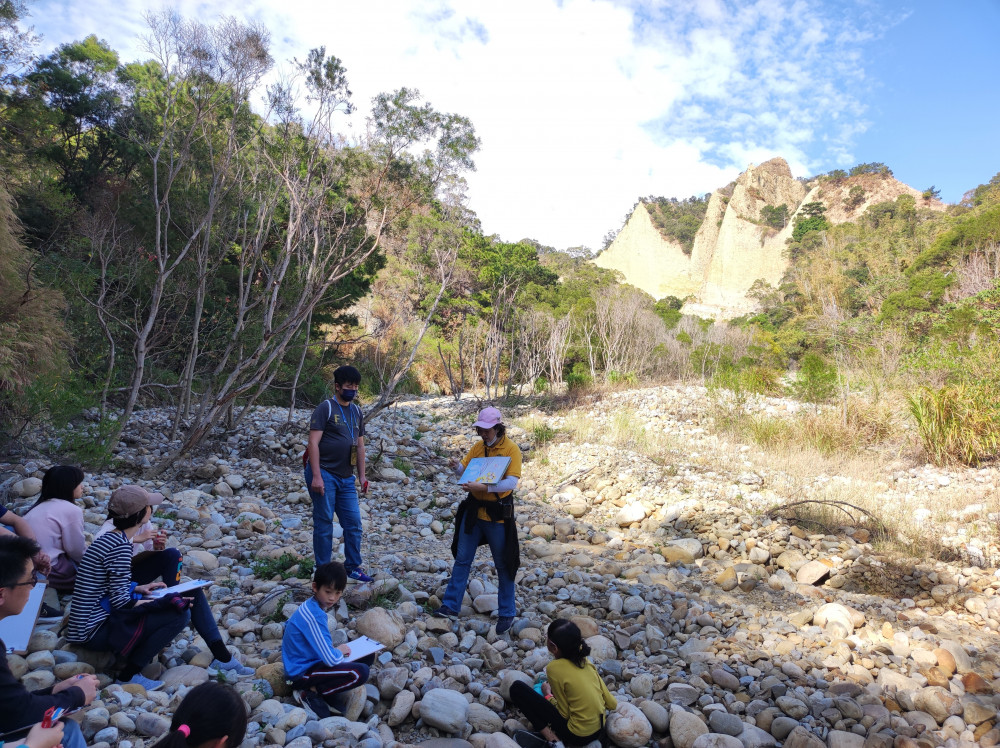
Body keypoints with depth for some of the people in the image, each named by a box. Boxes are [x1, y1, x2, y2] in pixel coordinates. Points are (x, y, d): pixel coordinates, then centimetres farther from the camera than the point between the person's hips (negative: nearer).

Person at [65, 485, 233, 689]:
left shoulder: (110, 539, 6)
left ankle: (223, 657, 8)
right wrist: (163, 602, -14)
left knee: (193, 593, 3)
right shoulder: (120, 546, -24)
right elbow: (120, 602, -23)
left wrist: (138, 588, 6)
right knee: (180, 613, -22)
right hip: (95, 632, -9)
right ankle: (129, 675, -8)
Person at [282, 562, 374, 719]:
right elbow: (331, 659, -31)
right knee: (361, 672, -26)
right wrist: (340, 651, -4)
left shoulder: (311, 606, 2)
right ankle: (311, 693, -9)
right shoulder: (313, 616, -27)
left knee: (368, 656, 5)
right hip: (302, 672, -10)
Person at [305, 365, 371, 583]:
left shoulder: (357, 412, 13)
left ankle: (353, 567, 21)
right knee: (324, 523, 0)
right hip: (324, 474, -6)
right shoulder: (326, 408, -7)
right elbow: (313, 443, -13)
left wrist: (362, 475, 14)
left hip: (346, 478, 7)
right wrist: (316, 476, -19)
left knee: (354, 523, 7)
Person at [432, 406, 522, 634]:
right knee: (462, 560, 12)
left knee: (503, 566, 8)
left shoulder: (511, 449, -14)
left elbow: (512, 482, -24)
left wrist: (484, 487, -35)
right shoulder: (478, 446, 4)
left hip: (498, 515, -5)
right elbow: (463, 468, 5)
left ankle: (506, 613, 21)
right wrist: (457, 467, -20)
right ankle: (451, 605, 24)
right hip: (473, 511, 5)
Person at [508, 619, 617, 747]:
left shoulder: (554, 668, -19)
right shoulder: (586, 662, -2)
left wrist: (547, 694, 5)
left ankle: (551, 738, -8)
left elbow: (565, 712, -11)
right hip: (599, 730, 7)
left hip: (576, 736, -7)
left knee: (517, 688, -6)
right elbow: (611, 704, 0)